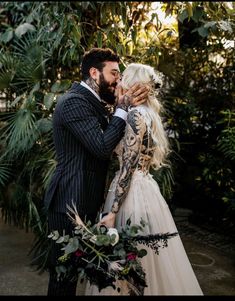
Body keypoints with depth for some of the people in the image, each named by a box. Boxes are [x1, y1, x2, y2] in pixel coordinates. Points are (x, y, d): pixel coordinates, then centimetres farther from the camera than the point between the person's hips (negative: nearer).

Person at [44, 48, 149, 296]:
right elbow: (102, 146, -25)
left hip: (85, 201, 10)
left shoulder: (92, 101, 15)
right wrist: (123, 108, -15)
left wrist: (124, 107, 1)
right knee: (64, 273, 5)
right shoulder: (74, 101, -17)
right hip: (71, 203, -10)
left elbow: (109, 140, 12)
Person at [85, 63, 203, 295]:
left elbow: (128, 166, -19)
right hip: (142, 188, 9)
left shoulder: (135, 114, -15)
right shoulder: (146, 113, 13)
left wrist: (112, 211, -18)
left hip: (133, 192, -9)